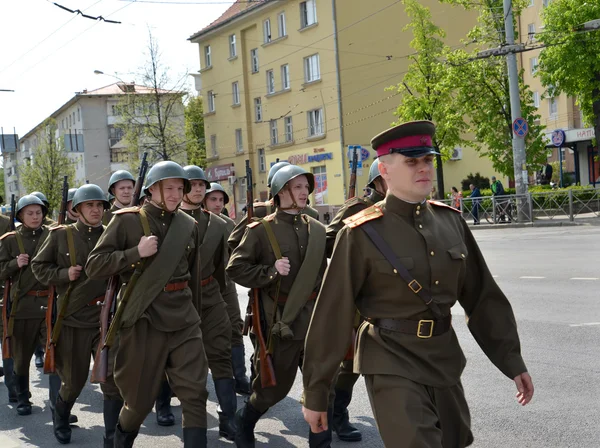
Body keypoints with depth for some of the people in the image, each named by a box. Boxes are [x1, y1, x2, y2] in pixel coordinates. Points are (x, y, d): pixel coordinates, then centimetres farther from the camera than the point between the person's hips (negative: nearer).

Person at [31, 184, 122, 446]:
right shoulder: (60, 235, -2)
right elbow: (39, 267, 4)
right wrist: (64, 274, -12)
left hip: (106, 318, 1)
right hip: (73, 319, -1)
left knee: (114, 380, -5)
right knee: (74, 382, 12)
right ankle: (60, 415, 45)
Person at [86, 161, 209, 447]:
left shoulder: (189, 226, 9)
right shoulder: (127, 220, -4)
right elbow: (93, 267, -8)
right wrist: (136, 253, -19)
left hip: (184, 320, 3)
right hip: (144, 321, -3)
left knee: (195, 394, -5)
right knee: (140, 397, 9)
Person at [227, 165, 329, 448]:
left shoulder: (317, 230, 7)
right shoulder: (261, 230, -7)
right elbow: (235, 268, -8)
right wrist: (270, 272, -20)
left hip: (315, 317, 4)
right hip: (281, 320, -4)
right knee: (275, 385, 9)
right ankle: (244, 423, 35)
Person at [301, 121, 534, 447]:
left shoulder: (450, 221, 3)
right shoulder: (362, 235, -13)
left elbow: (482, 296, 9)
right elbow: (331, 317, -10)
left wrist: (512, 360, 8)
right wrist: (315, 394, -7)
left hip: (444, 359, 6)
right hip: (393, 364, -6)